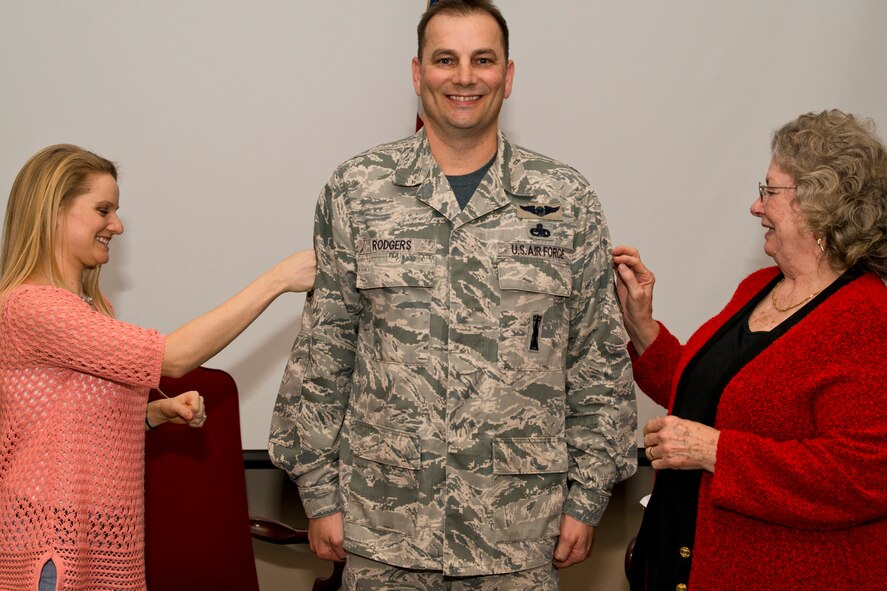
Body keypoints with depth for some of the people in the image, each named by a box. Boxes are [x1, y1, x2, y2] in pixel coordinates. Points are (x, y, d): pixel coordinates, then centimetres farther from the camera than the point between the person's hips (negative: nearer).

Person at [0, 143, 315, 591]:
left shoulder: (89, 307, 15)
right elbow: (173, 356, -21)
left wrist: (160, 411, 3)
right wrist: (276, 281, -18)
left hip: (106, 535, 9)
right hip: (58, 545, -9)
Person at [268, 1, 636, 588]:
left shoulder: (565, 201, 2)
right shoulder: (357, 190, 1)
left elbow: (599, 362, 4)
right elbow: (322, 354, 3)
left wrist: (587, 497, 1)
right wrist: (320, 492, 1)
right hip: (384, 523, 0)